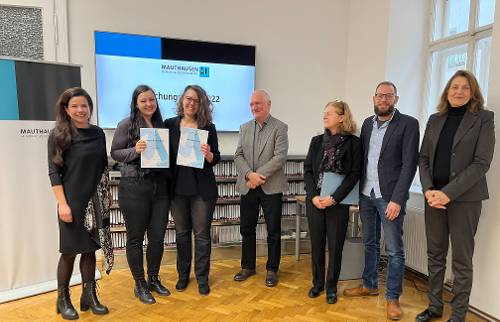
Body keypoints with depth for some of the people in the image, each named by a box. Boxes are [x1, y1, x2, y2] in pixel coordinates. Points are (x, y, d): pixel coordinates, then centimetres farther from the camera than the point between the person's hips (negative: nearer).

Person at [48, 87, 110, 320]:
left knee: (90, 249, 11)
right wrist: (62, 204, -14)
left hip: (96, 201, 4)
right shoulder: (58, 135, -5)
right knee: (70, 251, 6)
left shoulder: (98, 133, 6)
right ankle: (63, 299, 23)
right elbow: (54, 172, -8)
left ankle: (89, 296, 24)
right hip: (73, 202, -4)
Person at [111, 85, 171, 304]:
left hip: (160, 185, 4)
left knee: (158, 236, 10)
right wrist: (134, 150, -19)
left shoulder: (162, 125, 11)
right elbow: (115, 153, -2)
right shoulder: (126, 124, -2)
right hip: (134, 187, -4)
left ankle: (154, 279, 30)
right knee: (136, 237, 7)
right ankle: (140, 285, 23)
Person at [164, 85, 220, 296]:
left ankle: (202, 278, 22)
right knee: (182, 233, 14)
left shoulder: (208, 127, -1)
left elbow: (216, 159, -1)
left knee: (202, 234, 6)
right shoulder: (170, 124, 2)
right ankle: (183, 275, 31)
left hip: (202, 189, -1)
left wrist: (208, 154, -22)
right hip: (178, 188, 2)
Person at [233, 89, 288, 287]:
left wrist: (259, 176, -17)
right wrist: (250, 174, -14)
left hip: (271, 187, -4)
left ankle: (272, 269, 22)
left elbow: (280, 157, -13)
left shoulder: (280, 128, -3)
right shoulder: (244, 128, 10)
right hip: (247, 186, 4)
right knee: (247, 228, 13)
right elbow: (238, 156, 4)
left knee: (273, 231, 6)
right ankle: (248, 266, 30)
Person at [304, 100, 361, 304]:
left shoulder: (353, 142, -3)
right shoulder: (317, 141, 7)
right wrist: (313, 196, -9)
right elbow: (307, 170, 5)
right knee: (316, 243, 11)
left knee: (335, 246, 6)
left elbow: (355, 174, -8)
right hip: (315, 201, 3)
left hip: (338, 202, -3)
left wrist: (334, 198, -15)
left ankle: (331, 287, 24)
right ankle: (317, 283, 28)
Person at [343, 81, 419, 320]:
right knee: (370, 243, 18)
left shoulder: (408, 124, -7)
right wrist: (359, 191, 4)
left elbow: (409, 164, -12)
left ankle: (393, 298, 19)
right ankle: (369, 285, 34)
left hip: (389, 197, -5)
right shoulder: (368, 123, 10)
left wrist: (397, 199, -17)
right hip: (366, 194, 5)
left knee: (394, 250, 4)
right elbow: (362, 157, 10)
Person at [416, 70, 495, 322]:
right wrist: (428, 189, -8)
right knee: (435, 254, 12)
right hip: (434, 196, 4)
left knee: (461, 260, 5)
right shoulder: (435, 120, 10)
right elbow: (423, 158, 8)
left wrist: (448, 193, -17)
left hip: (465, 198, -4)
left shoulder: (484, 118, -2)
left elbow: (481, 162, -10)